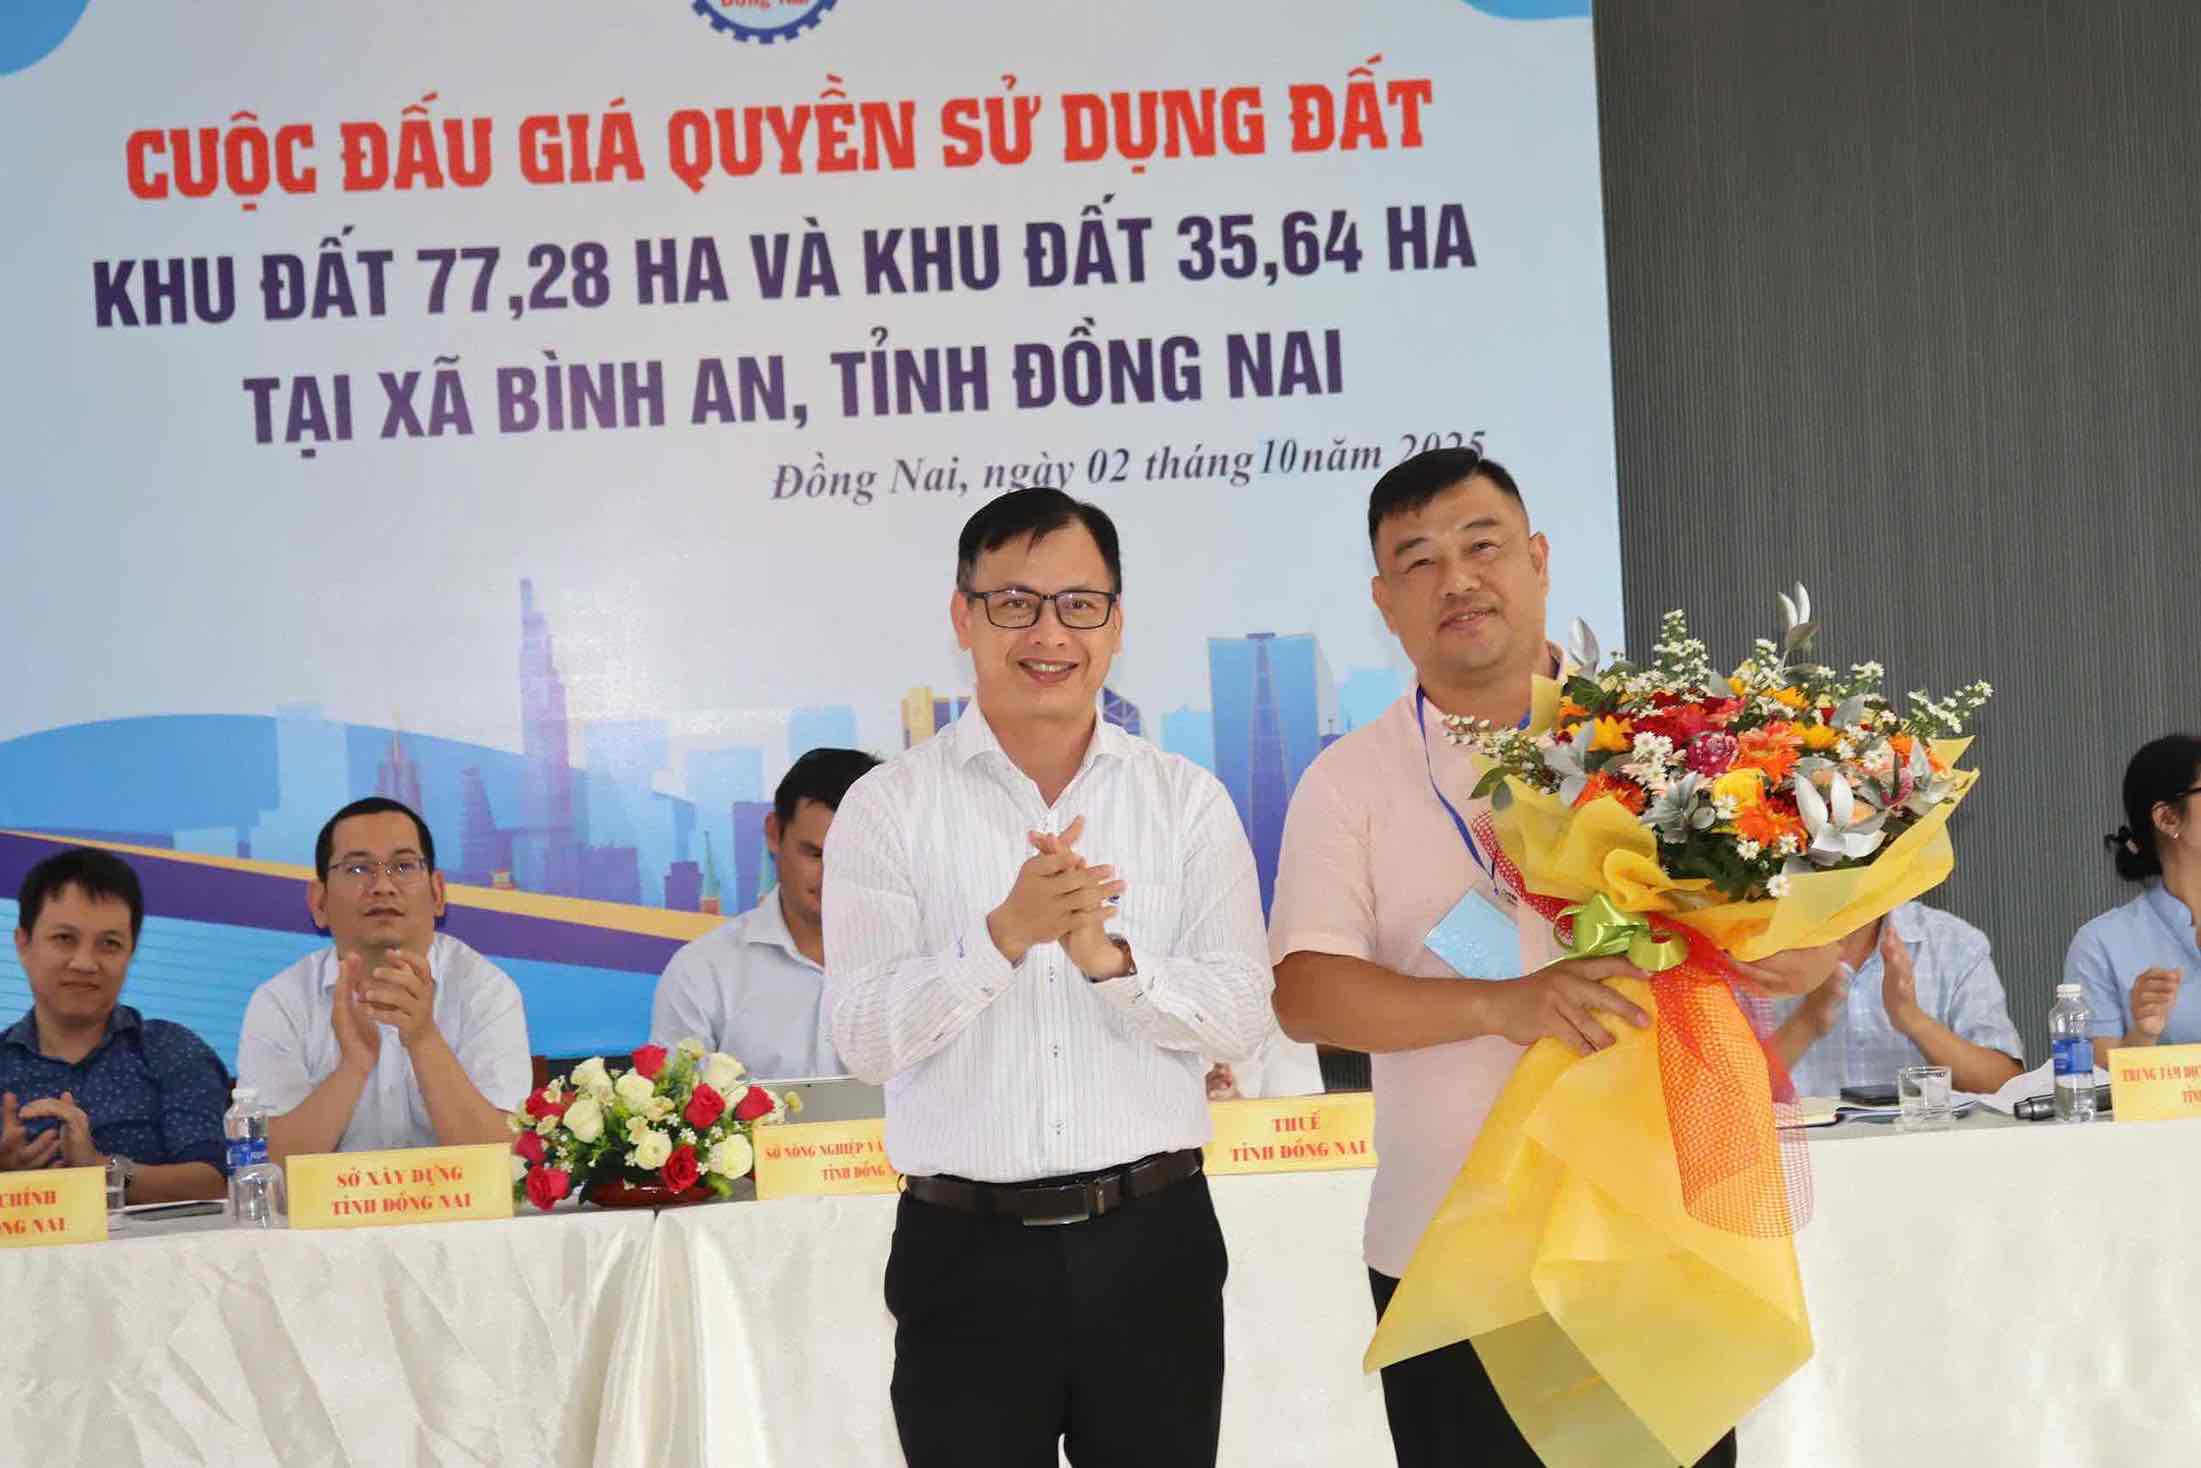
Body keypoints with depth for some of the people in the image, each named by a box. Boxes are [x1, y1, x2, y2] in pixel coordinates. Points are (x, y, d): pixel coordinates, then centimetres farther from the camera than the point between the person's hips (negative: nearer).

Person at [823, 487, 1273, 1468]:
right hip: (968, 1254, -1)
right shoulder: (888, 807, 1)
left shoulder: (1188, 801, 6)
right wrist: (1004, 936, -23)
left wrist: (1110, 958, -19)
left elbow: (1244, 1017, -2)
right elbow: (864, 1037, -8)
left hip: (1152, 1244, 2)